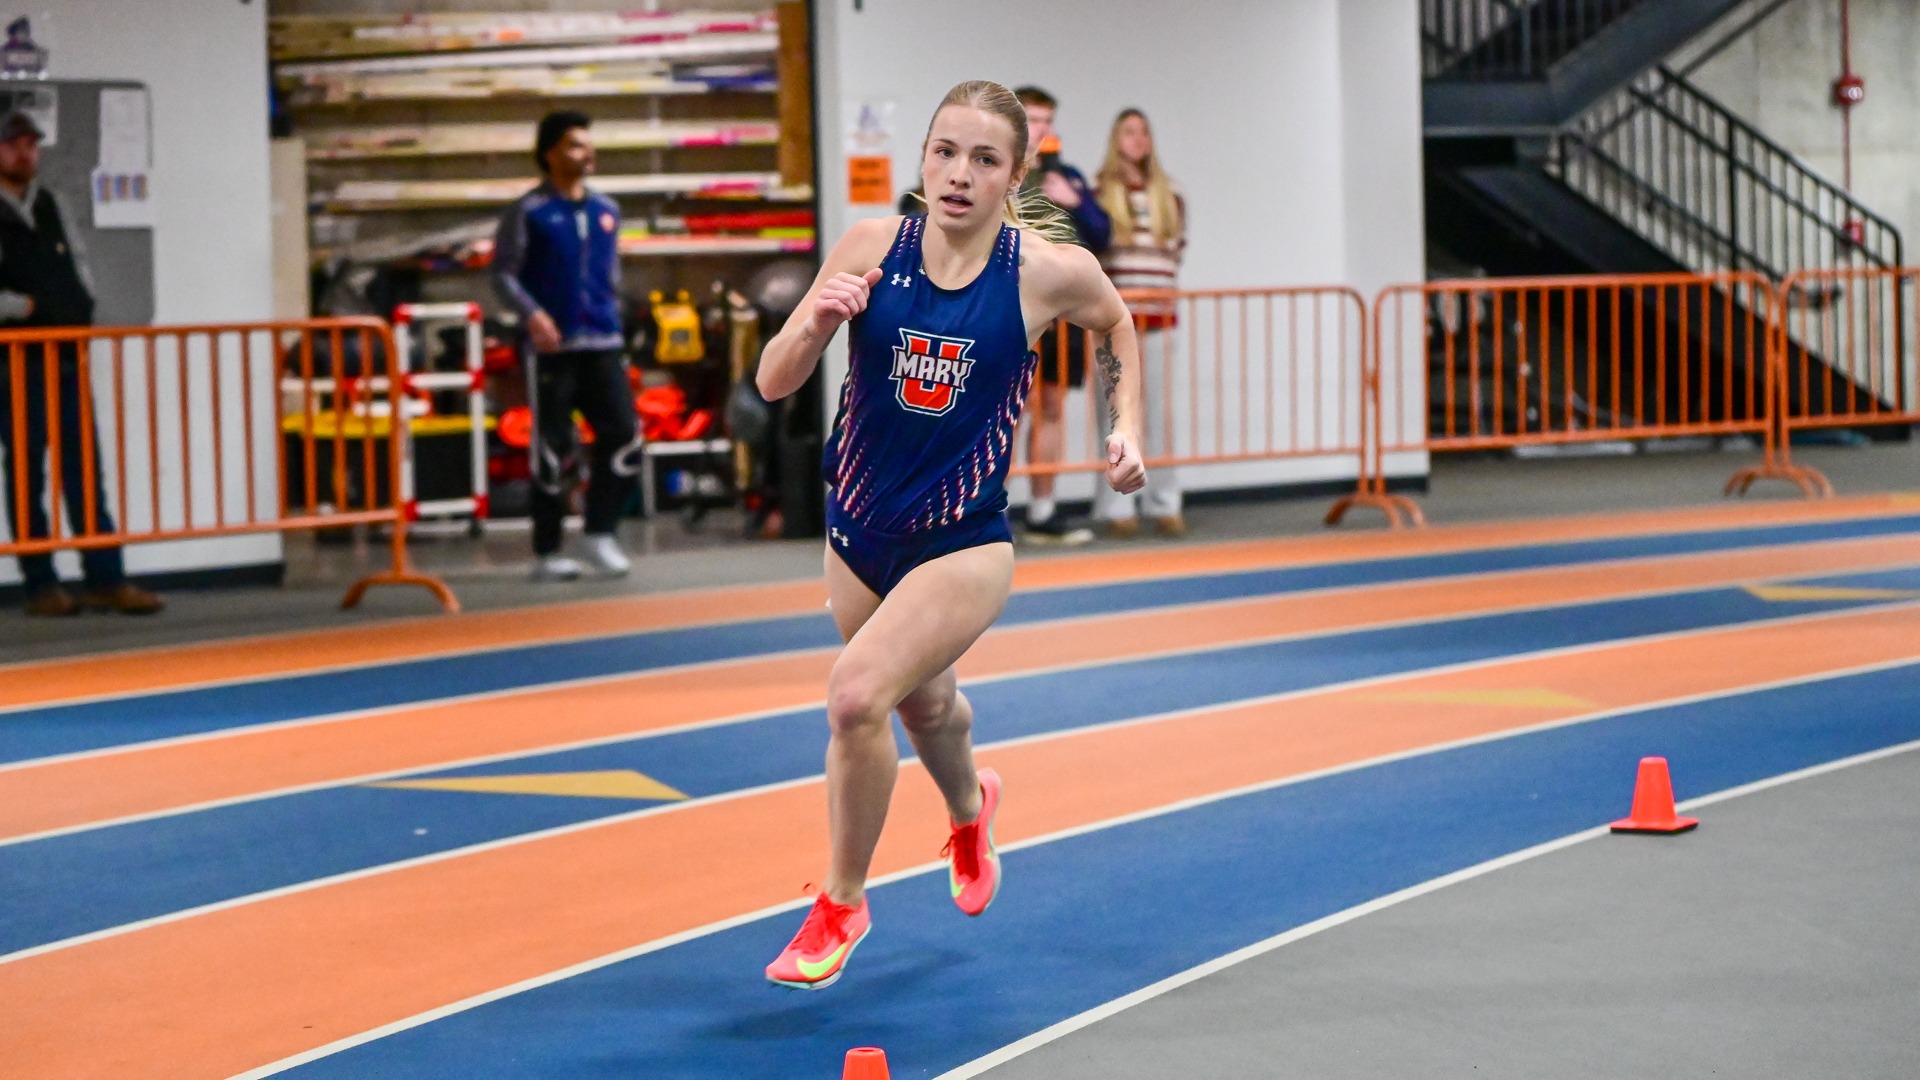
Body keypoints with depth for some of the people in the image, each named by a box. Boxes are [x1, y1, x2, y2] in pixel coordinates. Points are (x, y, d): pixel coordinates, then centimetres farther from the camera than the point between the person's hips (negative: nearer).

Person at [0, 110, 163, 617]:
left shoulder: (51, 207, 14)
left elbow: (78, 262, 21)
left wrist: (81, 306, 5)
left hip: (66, 356, 6)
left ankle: (105, 579, 6)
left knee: (84, 470, 4)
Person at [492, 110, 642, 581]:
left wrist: (611, 316, 16)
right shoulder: (529, 211, -2)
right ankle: (547, 552, 7)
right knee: (553, 451, -2)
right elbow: (503, 272, -6)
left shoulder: (606, 210, 13)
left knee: (623, 436, -5)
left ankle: (600, 533, 8)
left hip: (604, 343, 5)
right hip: (553, 346, -5)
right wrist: (531, 312, -21)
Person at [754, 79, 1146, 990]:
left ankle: (842, 903, -2)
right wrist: (818, 319, -28)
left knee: (857, 693, -24)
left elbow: (1115, 325, 10)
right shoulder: (871, 247, -11)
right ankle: (970, 811, 63)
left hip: (964, 544, -4)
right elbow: (773, 384, -10)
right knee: (923, 704, 27)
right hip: (859, 534, 4)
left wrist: (1126, 430, 1)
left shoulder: (1049, 270, -14)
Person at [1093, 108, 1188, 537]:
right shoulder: (1098, 191, 0)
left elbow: (1177, 246, 16)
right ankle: (1116, 508, 1)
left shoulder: (1170, 195, 11)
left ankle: (1164, 504, 9)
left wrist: (1164, 287, 8)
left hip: (1159, 315, 3)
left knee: (1159, 409, 4)